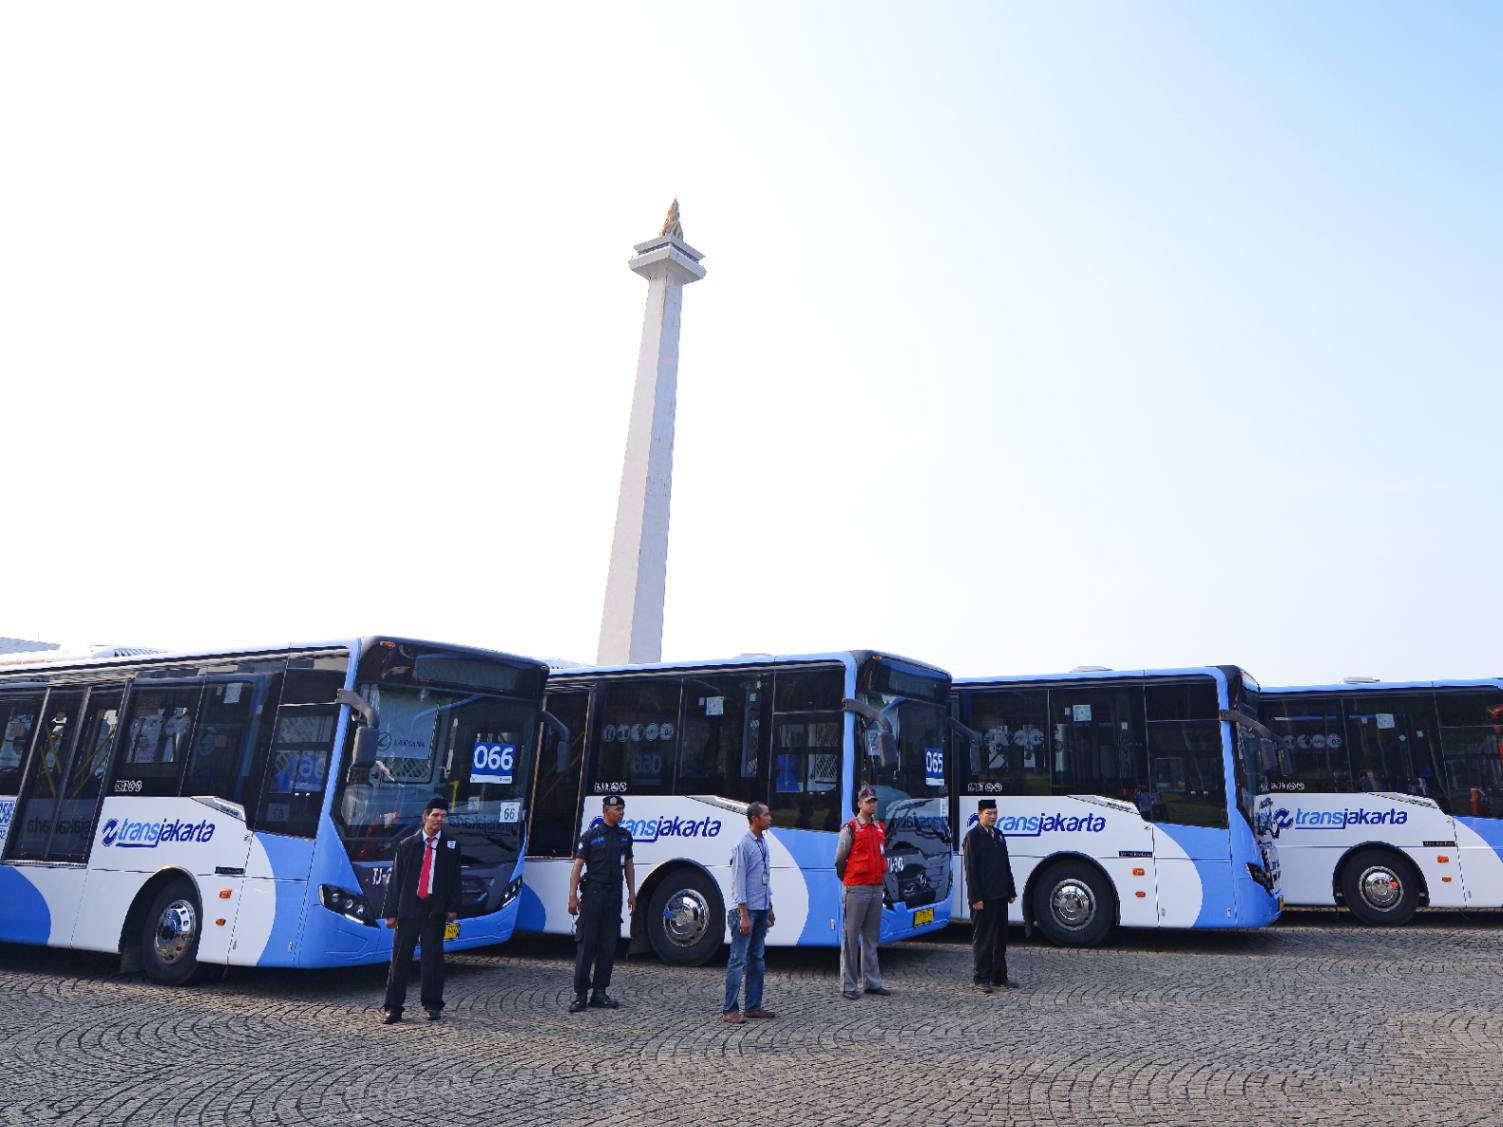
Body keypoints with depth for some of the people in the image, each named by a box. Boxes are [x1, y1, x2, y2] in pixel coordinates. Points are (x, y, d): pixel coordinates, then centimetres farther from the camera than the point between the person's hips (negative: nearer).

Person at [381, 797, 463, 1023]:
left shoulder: (451, 846, 8)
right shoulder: (406, 845, 6)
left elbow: (455, 880, 7)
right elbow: (395, 880, 6)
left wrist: (452, 908, 0)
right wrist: (391, 912, 1)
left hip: (435, 910, 0)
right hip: (408, 908, 0)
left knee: (433, 957, 3)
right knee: (400, 957, 1)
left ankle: (433, 1005, 15)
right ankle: (394, 1007, 9)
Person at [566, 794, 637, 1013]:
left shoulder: (625, 835, 10)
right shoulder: (590, 835, -5)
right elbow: (577, 866, -7)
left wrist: (632, 892, 11)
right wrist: (572, 896, -13)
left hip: (614, 896, 5)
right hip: (593, 894, -5)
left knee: (608, 945, 6)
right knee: (586, 945, -3)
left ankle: (599, 993, 14)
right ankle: (580, 994, 3)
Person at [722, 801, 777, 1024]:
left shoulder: (763, 842, 11)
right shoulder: (744, 845, -14)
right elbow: (738, 881, -15)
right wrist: (744, 915, -17)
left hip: (761, 910, 9)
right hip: (747, 910, -8)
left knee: (757, 959, 13)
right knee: (738, 960, -4)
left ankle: (753, 1006, 20)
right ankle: (730, 1009, 1)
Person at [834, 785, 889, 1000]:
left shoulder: (880, 828, 13)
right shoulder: (850, 828, -7)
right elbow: (840, 859, -3)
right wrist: (848, 880, 6)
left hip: (877, 887, 7)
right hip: (856, 889, -6)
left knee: (872, 937, 13)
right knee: (851, 937, -2)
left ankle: (872, 982, 20)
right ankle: (848, 985, 3)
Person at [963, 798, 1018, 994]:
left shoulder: (998, 835, 13)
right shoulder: (973, 836, -10)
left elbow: (1006, 865, 17)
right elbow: (971, 869, -14)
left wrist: (1011, 891, 12)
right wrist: (976, 897, -17)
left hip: (1000, 896, 7)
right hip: (983, 898, -7)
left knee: (1000, 938, 13)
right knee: (982, 939, 1)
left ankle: (999, 977, 22)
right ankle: (981, 979, 8)